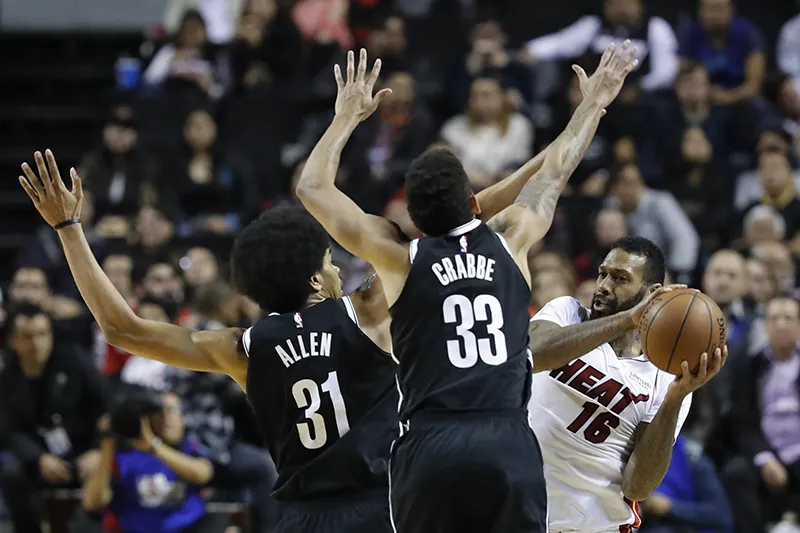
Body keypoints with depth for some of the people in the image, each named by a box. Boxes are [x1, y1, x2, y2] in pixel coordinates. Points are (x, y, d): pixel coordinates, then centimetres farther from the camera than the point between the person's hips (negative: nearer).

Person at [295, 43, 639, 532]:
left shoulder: (400, 255, 7)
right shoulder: (510, 242, 11)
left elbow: (312, 187, 16)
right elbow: (556, 171, 29)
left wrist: (349, 116, 28)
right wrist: (594, 103, 43)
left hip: (430, 444, -1)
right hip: (507, 442, 1)